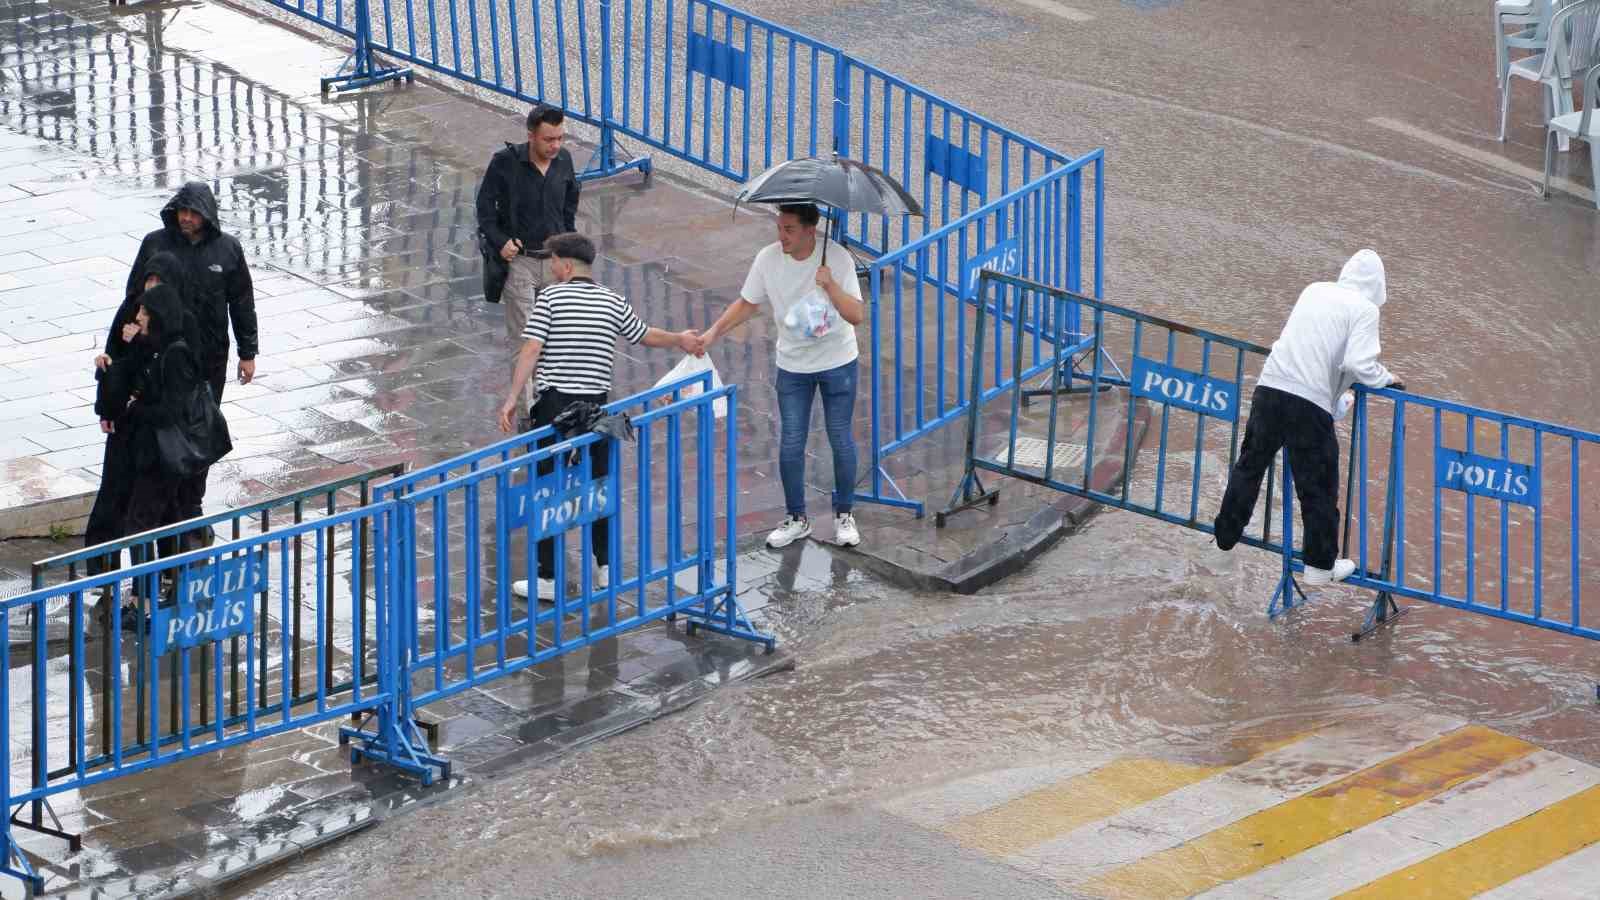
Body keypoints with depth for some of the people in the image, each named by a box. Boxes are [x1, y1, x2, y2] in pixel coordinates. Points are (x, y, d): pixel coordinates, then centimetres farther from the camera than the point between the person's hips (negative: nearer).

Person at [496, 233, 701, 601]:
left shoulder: (550, 298, -6)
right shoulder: (613, 303, 7)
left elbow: (531, 350, -13)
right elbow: (646, 336, 22)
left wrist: (512, 398, -12)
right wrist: (681, 340, 41)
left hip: (555, 405, -4)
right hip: (597, 405, 4)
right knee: (599, 485, 18)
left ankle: (548, 578, 1)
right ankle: (606, 566, 25)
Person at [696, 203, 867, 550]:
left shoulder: (837, 258, -20)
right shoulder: (768, 259, -13)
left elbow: (857, 316, -22)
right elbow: (747, 304, 2)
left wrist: (831, 286, -36)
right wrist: (713, 333, -8)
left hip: (837, 364, -2)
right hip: (793, 365, 2)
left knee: (841, 440, 6)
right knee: (791, 445, 3)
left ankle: (844, 515, 24)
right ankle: (796, 519, 19)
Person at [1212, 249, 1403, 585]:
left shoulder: (1315, 290, 14)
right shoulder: (1365, 309, -3)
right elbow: (1359, 364, -14)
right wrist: (1386, 378, 4)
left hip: (1270, 384, 5)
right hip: (1309, 400, -5)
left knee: (1251, 462, 22)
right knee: (1318, 486, 7)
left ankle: (1227, 533, 36)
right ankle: (1320, 564, 15)